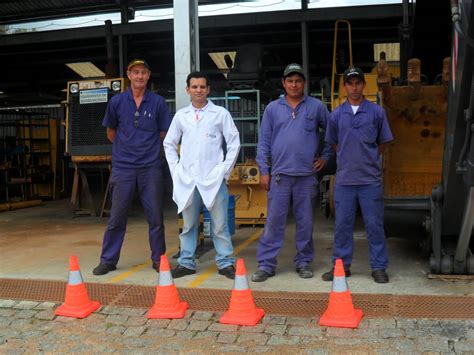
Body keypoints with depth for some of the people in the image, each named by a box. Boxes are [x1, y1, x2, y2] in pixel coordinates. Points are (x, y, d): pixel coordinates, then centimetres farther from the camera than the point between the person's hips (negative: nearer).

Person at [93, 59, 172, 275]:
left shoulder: (157, 102, 1)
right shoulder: (117, 102, 3)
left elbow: (164, 134, 9)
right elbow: (111, 132, 15)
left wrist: (147, 148, 8)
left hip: (150, 166, 0)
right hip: (123, 167, 0)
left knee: (155, 216, 4)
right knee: (117, 216, 5)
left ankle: (158, 259, 17)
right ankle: (108, 260, 17)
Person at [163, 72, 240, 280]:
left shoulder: (221, 113, 1)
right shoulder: (181, 116, 8)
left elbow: (234, 143, 2)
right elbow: (169, 144, 15)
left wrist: (225, 170, -3)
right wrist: (175, 170, 6)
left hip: (213, 178, -2)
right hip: (187, 179, 3)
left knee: (219, 224, 1)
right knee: (188, 224, 11)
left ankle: (225, 263, 11)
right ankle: (186, 263, 21)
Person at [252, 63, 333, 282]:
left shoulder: (316, 107, 6)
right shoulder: (273, 108, 8)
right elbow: (264, 141, 6)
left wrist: (326, 156, 8)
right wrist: (264, 170, 0)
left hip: (307, 174, 0)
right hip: (279, 174, 0)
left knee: (305, 221, 8)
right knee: (274, 220, 0)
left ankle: (304, 262, 20)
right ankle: (266, 264, 6)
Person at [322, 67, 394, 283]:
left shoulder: (376, 112, 1)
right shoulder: (337, 115, 6)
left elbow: (383, 143, 9)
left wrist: (367, 158, 8)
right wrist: (349, 158, 11)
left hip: (370, 179, -2)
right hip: (344, 179, 2)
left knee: (374, 224, 4)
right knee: (342, 224, 8)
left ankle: (379, 267, 14)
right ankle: (341, 264, 19)